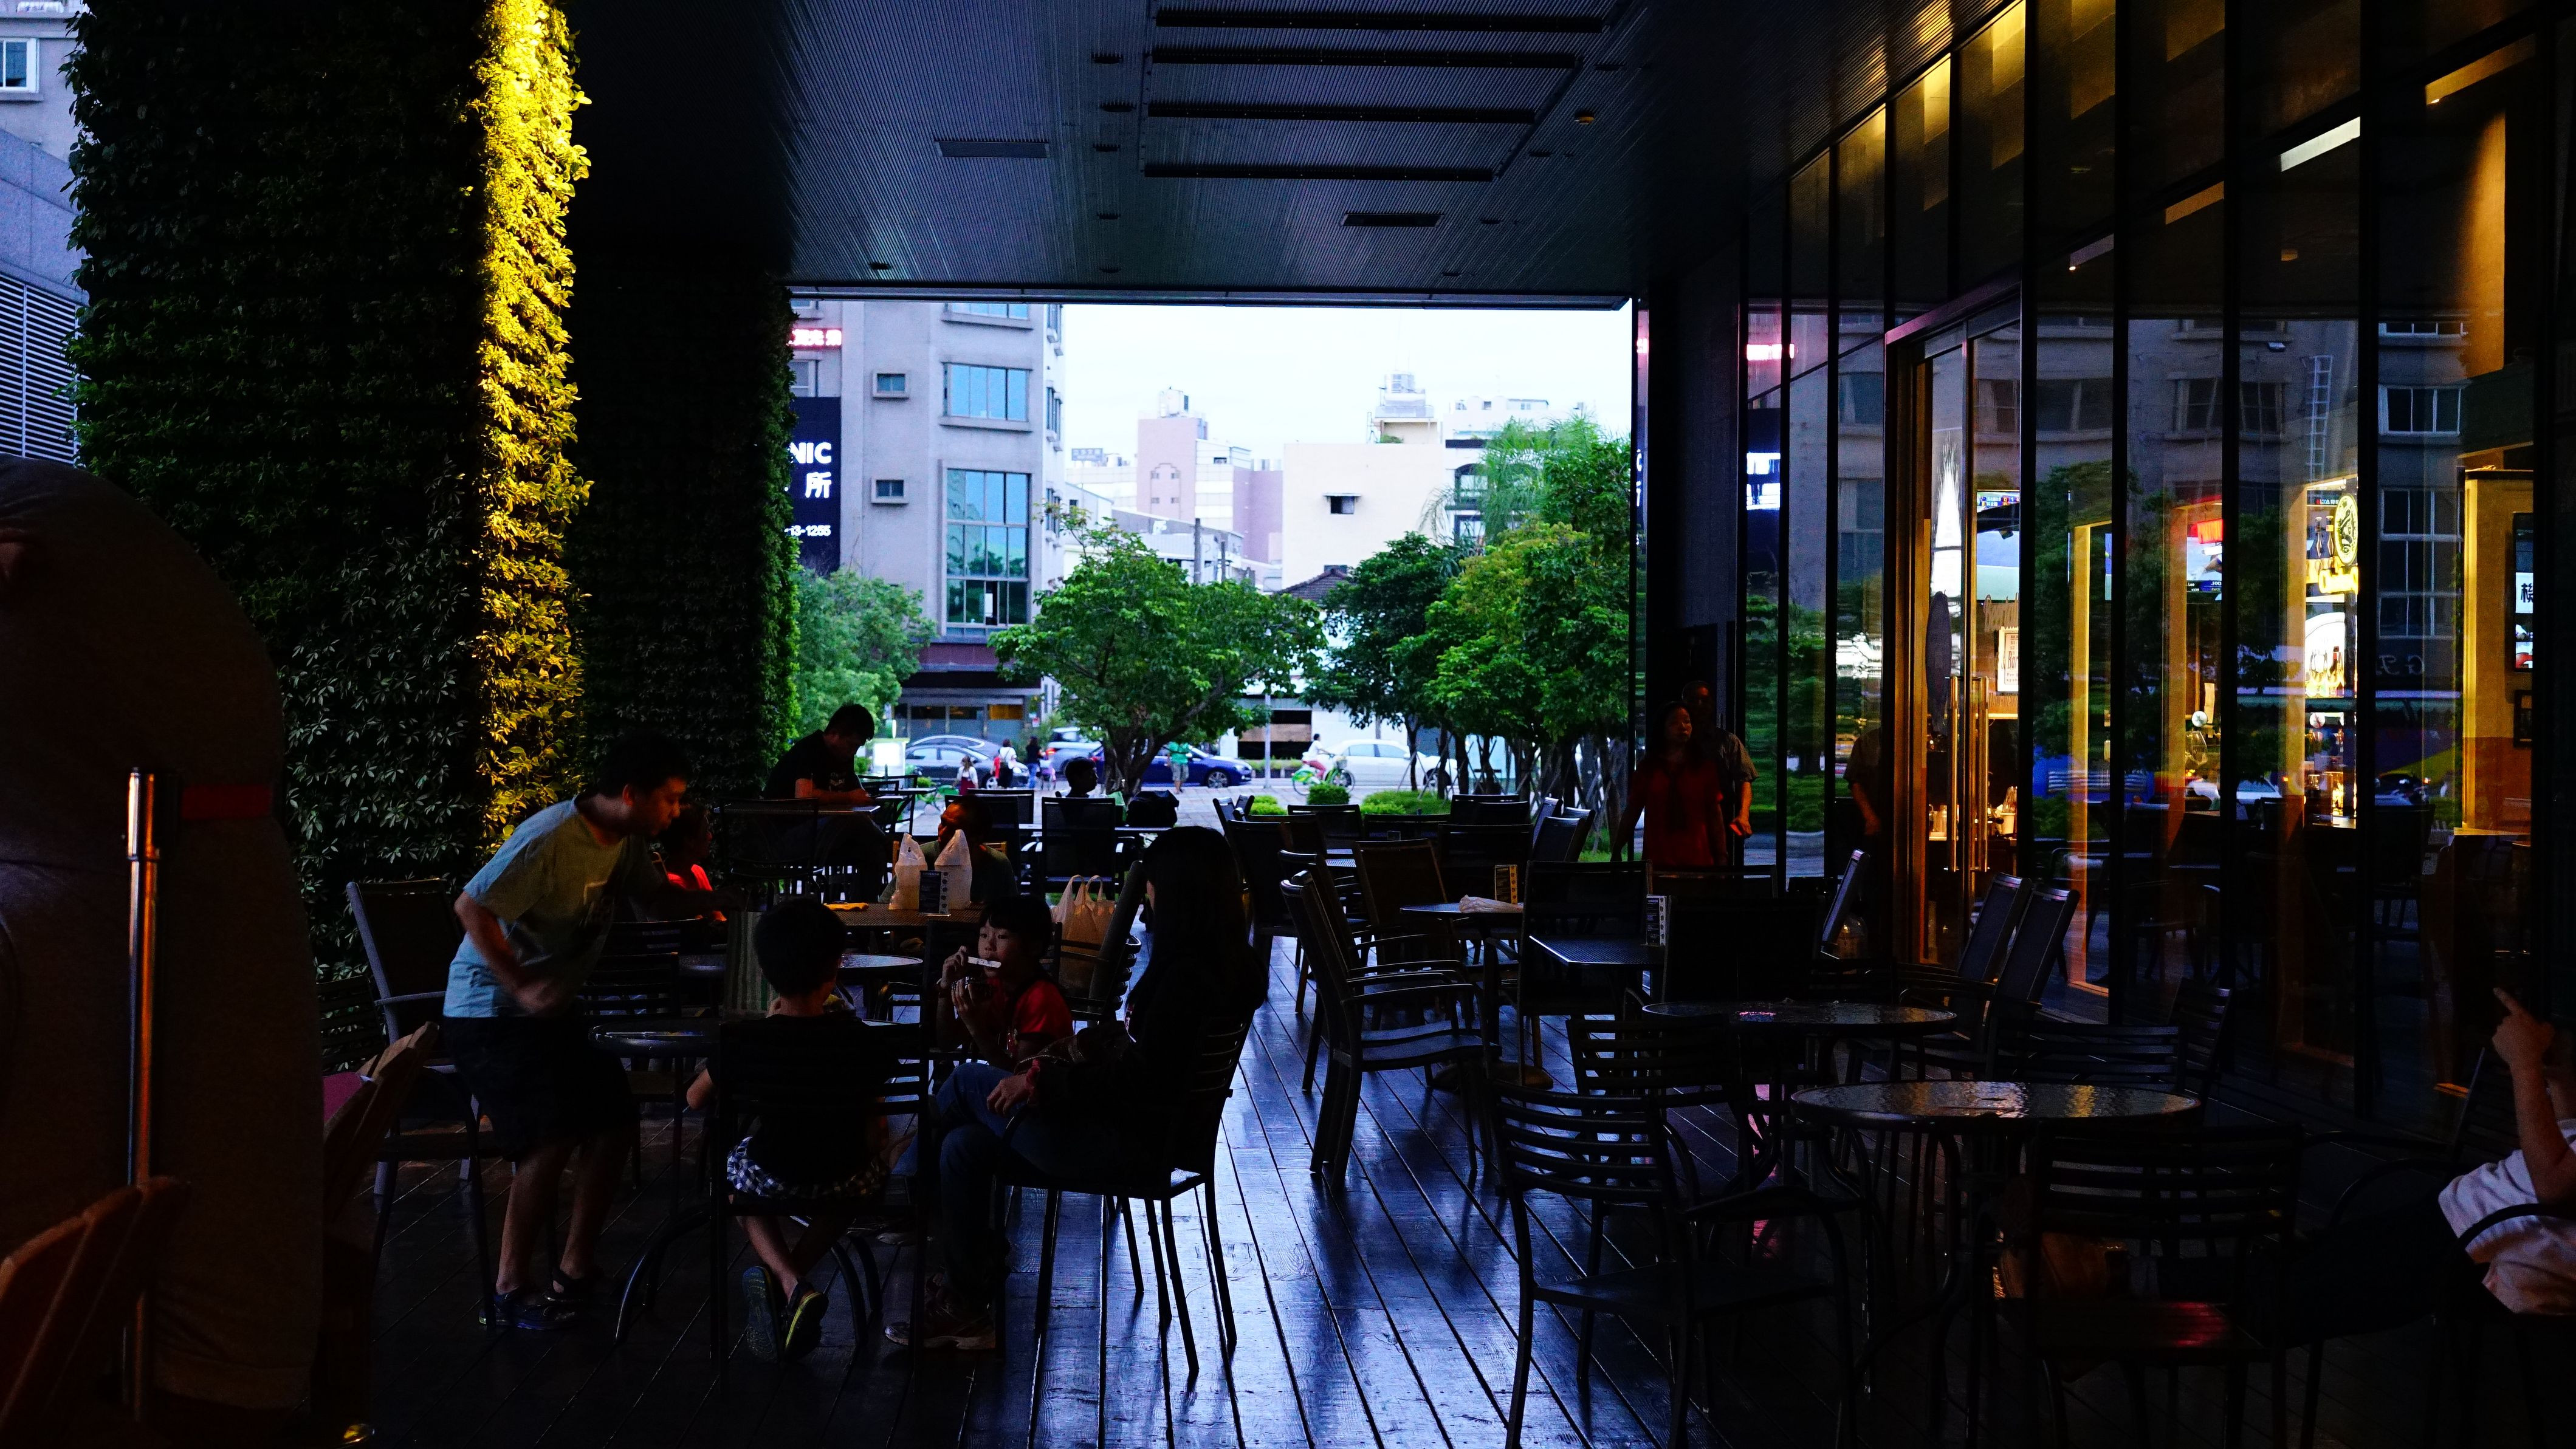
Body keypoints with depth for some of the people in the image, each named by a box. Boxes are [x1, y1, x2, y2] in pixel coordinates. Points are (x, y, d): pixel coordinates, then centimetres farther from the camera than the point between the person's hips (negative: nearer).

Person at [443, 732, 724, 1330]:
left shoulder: (626, 842, 2)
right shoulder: (550, 839, -25)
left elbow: (658, 898, 15)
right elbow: (472, 907, -24)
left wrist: (726, 898, -3)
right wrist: (522, 989, -27)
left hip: (555, 1009, 9)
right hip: (491, 1012, -9)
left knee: (614, 1118, 2)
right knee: (553, 1139, -19)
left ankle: (574, 1270, 14)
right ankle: (512, 1289, -5)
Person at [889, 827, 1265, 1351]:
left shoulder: (1188, 975, -23)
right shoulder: (1219, 961, 7)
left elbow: (1144, 1081, -25)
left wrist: (1042, 1081, -17)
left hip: (1135, 1139, -10)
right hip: (1147, 1125, 10)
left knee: (966, 1084, 1)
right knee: (965, 1145, 8)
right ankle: (965, 1311, 12)